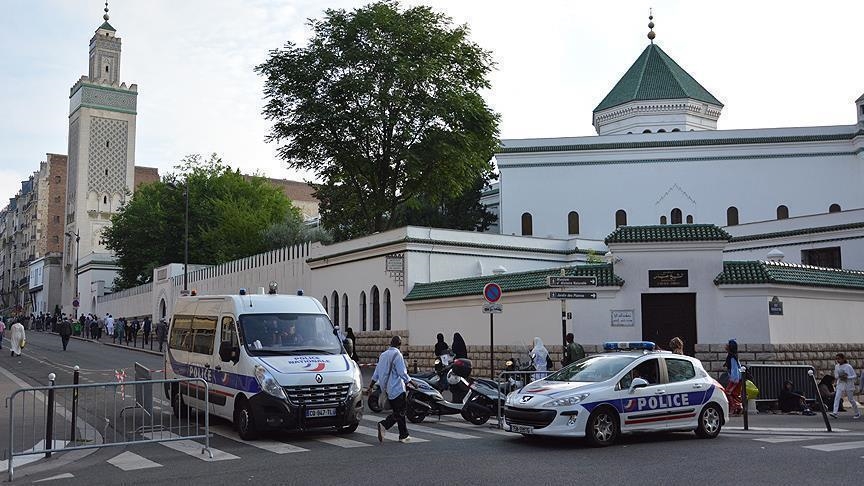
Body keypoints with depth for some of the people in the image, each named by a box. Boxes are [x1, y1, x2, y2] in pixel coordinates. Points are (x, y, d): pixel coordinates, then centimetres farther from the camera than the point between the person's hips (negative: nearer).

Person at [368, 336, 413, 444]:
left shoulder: (383, 355, 13)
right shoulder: (397, 355, -10)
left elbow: (377, 372, 16)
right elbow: (402, 373, -14)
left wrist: (371, 386, 22)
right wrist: (410, 381, -3)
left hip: (387, 389, 8)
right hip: (397, 388, -8)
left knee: (398, 412, 12)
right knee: (399, 412, -7)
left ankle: (404, 435, 15)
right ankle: (384, 425, -23)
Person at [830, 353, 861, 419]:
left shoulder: (848, 366, -10)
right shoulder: (836, 366, 6)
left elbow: (854, 375, -7)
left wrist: (847, 377, -22)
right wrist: (837, 377, -7)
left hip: (848, 385, -4)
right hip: (840, 384, 4)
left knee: (851, 399, 6)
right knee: (837, 398, -13)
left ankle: (857, 413, 26)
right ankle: (835, 412, -21)